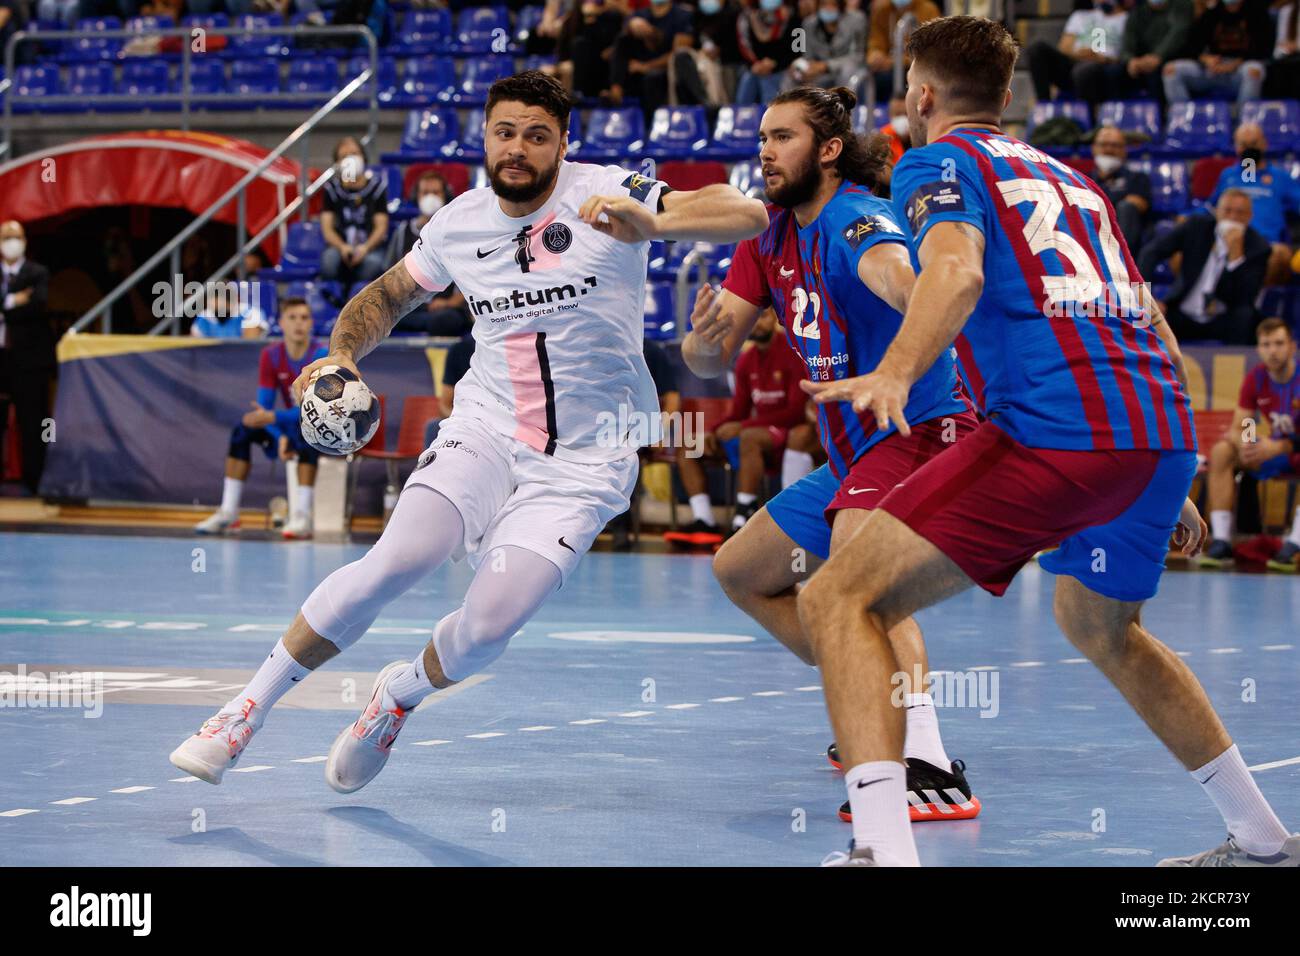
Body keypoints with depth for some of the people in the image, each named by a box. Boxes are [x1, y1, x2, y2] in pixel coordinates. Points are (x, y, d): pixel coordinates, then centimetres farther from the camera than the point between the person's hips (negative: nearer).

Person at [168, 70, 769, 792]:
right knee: (399, 557, -25)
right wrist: (340, 355, 3)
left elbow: (749, 217, -21)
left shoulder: (604, 195, -11)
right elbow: (388, 294, 23)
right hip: (485, 430, 2)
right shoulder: (459, 223, 3)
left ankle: (400, 693, 17)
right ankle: (251, 706, -10)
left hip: (583, 461, -2)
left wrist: (647, 224, -39)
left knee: (490, 622, -19)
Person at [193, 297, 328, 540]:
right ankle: (228, 513, -13)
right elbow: (264, 407, -6)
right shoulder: (271, 356, -4)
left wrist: (273, 417, -38)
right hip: (291, 426, 6)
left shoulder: (321, 356, -18)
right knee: (242, 430, -14)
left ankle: (302, 516, -41)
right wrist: (280, 437, -24)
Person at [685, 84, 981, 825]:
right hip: (852, 456, 10)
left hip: (919, 428, -10)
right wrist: (705, 343, -20)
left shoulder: (855, 220, -17)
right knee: (742, 571, 21)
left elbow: (898, 276, -42)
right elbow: (711, 354, 6)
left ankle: (932, 771, -49)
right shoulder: (771, 240, 10)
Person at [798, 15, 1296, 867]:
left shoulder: (938, 162, 9)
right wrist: (1167, 491, 38)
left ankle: (885, 847, -28)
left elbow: (958, 269, -14)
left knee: (841, 600, -8)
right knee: (1100, 627, 34)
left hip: (1058, 430, -8)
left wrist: (897, 373, -31)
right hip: (1164, 430, 8)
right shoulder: (1070, 176, 30)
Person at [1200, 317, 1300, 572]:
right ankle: (1221, 541, -25)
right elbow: (1237, 429, -4)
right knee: (1221, 451, -17)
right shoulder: (1255, 379, -3)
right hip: (1274, 451, 5)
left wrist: (1276, 447, -37)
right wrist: (1243, 444, -28)